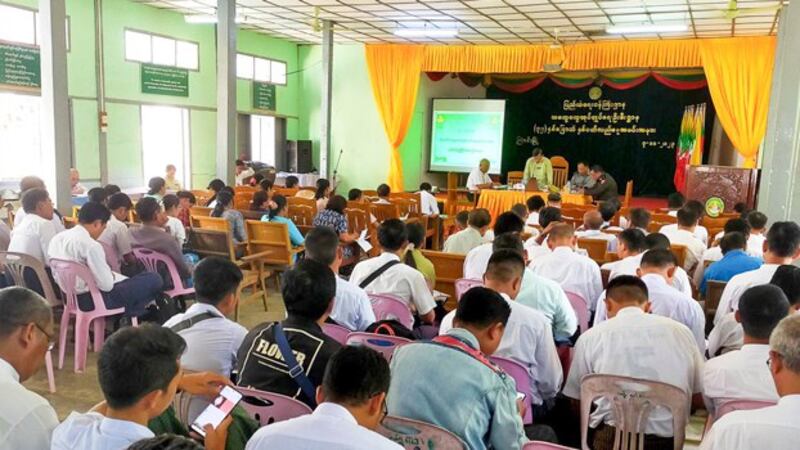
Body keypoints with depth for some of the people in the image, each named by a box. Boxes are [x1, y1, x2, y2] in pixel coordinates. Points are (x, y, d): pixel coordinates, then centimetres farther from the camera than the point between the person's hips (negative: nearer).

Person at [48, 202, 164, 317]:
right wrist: (112, 276, 0)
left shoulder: (57, 238, 2)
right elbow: (106, 285, -24)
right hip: (92, 300, -10)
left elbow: (57, 277, 13)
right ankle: (128, 316, 15)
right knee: (154, 280, -4)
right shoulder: (91, 245, -25)